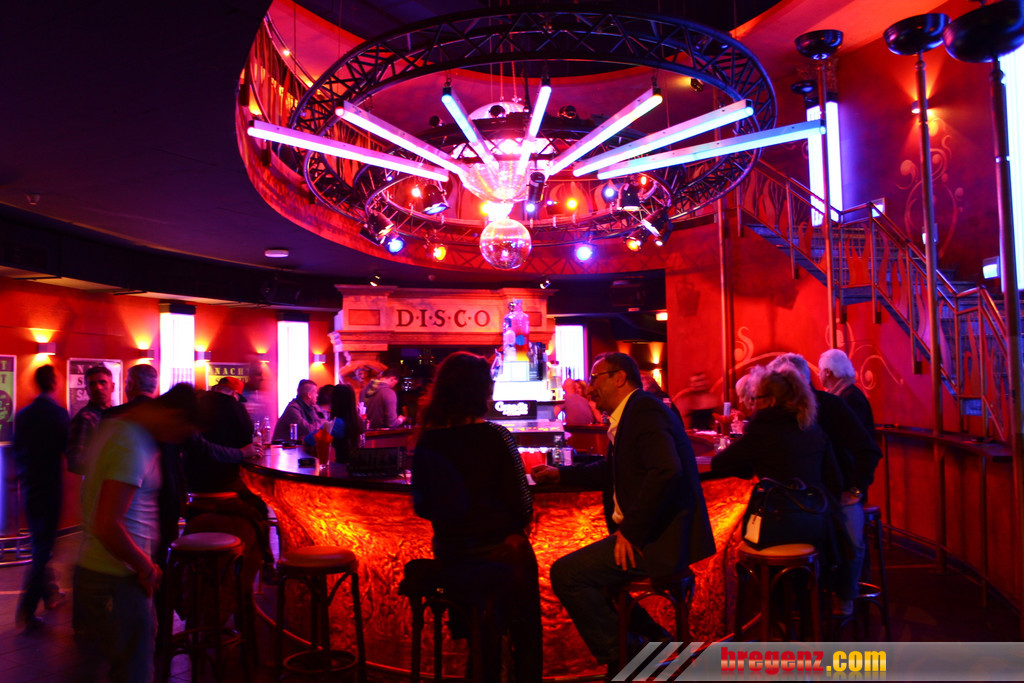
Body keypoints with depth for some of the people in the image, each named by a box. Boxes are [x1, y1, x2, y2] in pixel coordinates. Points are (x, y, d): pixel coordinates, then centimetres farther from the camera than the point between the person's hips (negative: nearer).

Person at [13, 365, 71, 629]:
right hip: (50, 487, -6)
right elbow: (68, 448, -14)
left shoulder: (22, 414, 3)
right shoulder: (58, 413, -15)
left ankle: (50, 593, 32)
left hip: (28, 486, 6)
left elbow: (16, 450, 9)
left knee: (40, 542, 19)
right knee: (43, 547, 1)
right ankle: (26, 610, -1)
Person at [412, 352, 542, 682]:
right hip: (498, 553, -4)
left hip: (449, 559, 4)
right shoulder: (495, 437, -19)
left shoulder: (427, 440, -6)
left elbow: (422, 507, 3)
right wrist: (515, 529, 5)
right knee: (526, 633, 20)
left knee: (483, 629, 29)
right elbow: (522, 507, -15)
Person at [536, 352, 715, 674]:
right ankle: (653, 641, 25)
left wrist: (632, 531, -24)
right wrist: (561, 474, 24)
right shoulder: (632, 413, 16)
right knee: (585, 570, 24)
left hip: (662, 538, -11)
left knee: (565, 573, -13)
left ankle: (621, 658, 2)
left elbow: (667, 471, -30)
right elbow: (612, 471, 30)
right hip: (646, 532, 11)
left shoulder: (644, 409, -15)